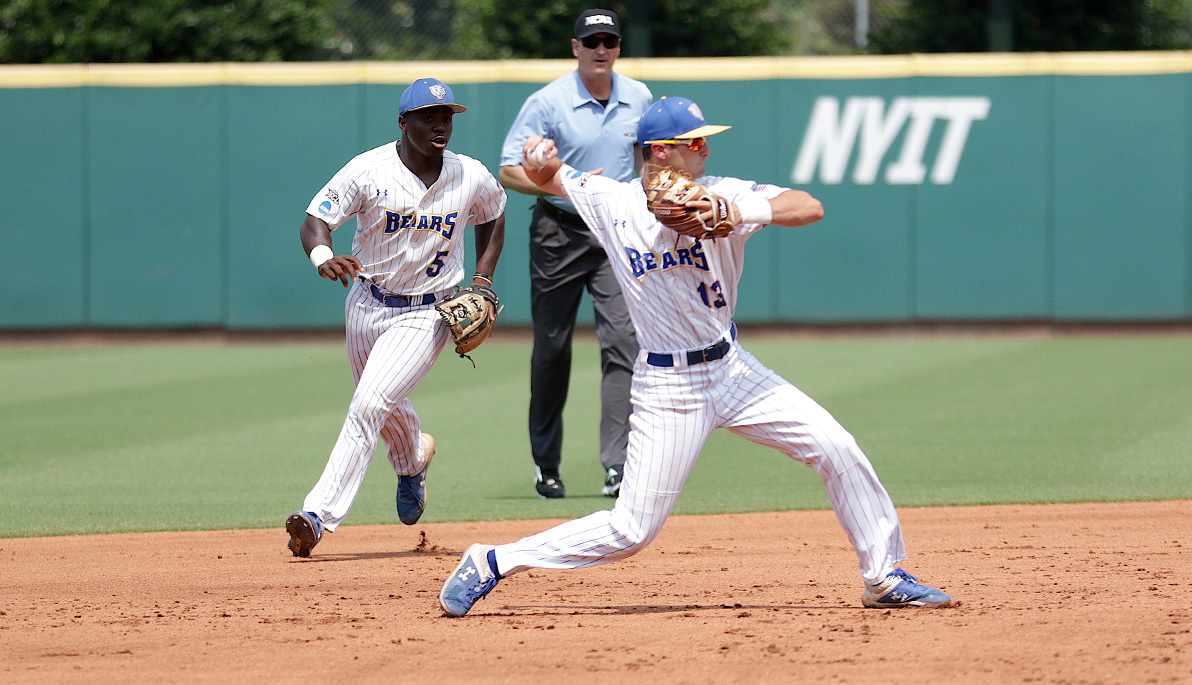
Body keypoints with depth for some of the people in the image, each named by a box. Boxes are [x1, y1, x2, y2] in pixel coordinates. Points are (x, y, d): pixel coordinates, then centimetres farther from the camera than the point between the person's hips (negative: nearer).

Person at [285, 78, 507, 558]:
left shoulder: (472, 177, -8)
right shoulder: (368, 171, -14)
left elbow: (493, 217, 14)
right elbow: (315, 221, -14)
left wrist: (483, 280, 2)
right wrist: (324, 257, -37)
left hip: (427, 314, -2)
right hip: (367, 302, 2)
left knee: (370, 406, -19)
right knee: (386, 408, 21)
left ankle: (320, 514, -22)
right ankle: (412, 459, 57)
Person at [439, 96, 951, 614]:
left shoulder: (719, 194, -6)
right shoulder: (613, 203, -4)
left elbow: (810, 208, -19)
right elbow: (546, 177, 13)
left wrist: (743, 212, -35)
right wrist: (540, 157, -11)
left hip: (732, 369, 3)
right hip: (667, 386, -3)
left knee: (836, 449, -7)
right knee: (633, 529, -6)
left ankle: (883, 577, 8)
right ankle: (493, 564, 7)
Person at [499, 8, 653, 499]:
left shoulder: (639, 99, 4)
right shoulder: (547, 103, -9)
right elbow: (509, 171, -10)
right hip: (558, 233, -2)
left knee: (621, 340, -14)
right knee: (551, 348, 6)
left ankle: (618, 467, -20)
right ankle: (546, 465, 22)